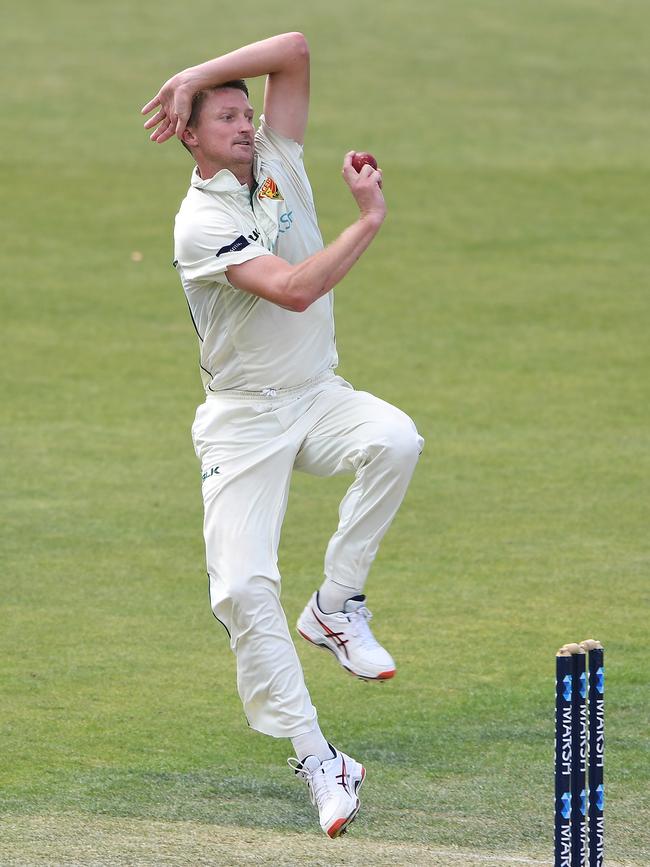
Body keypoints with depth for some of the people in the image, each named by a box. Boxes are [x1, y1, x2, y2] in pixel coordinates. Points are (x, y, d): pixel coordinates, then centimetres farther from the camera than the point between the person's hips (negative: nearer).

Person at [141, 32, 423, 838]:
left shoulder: (279, 161, 5)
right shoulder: (200, 221, -15)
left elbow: (294, 50, -5)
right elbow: (294, 290, -28)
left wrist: (197, 74, -11)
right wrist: (370, 217, -23)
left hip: (318, 400, 5)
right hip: (243, 419, -5)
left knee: (395, 439, -30)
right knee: (242, 588, -16)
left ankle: (334, 606, -14)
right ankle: (317, 759, -9)